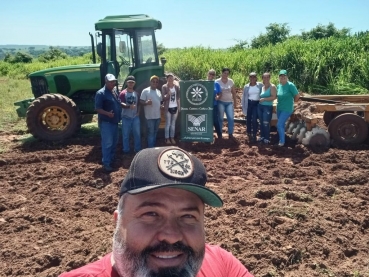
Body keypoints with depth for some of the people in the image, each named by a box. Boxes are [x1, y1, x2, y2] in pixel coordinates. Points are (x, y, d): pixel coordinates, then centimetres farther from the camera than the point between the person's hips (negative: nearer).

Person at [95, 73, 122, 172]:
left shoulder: (115, 91, 11)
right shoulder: (101, 93, -15)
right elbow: (97, 108, -20)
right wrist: (107, 113, -34)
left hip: (114, 121, 9)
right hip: (106, 122, -9)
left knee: (114, 142, 16)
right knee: (107, 143, -6)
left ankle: (112, 159, 30)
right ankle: (106, 163, 0)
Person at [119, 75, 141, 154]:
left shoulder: (136, 93, 10)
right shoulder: (123, 93, -9)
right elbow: (121, 104, -20)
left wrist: (138, 112, 4)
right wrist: (129, 106, -36)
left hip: (135, 117, 5)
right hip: (126, 117, -5)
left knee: (137, 133, 10)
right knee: (126, 134, 3)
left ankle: (138, 149, 23)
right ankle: (126, 150, 17)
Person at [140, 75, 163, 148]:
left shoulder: (159, 91, 12)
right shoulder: (145, 91, -9)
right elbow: (141, 102, -11)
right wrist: (146, 102, -30)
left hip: (158, 116, 7)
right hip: (150, 116, -7)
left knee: (155, 132, 16)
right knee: (151, 132, -5)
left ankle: (154, 146, 27)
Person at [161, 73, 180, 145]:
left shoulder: (177, 87, 3)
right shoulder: (164, 87, -7)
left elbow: (178, 97, 9)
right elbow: (163, 98, -11)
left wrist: (179, 107, 8)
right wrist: (168, 94, -29)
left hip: (175, 107, 4)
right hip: (168, 108, -4)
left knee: (173, 123, 11)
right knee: (168, 123, 2)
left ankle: (172, 138, 20)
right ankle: (167, 138, 11)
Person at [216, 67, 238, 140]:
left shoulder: (231, 81, 6)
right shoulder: (217, 81, -2)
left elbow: (233, 92, 11)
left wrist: (235, 101, 10)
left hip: (229, 102, 3)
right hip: (221, 102, -2)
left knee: (231, 118, -4)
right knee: (220, 118, 1)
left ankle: (230, 134, 3)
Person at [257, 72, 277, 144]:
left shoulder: (272, 86, -8)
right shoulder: (262, 86, 12)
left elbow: (274, 97, -18)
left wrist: (264, 99, -20)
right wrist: (259, 99, 8)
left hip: (268, 107, -6)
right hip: (260, 106, 6)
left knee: (266, 123, -4)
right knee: (261, 122, 11)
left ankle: (267, 138, 6)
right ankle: (262, 136, 22)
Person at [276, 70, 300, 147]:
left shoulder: (290, 85, -16)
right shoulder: (278, 86, 4)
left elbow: (297, 96, -15)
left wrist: (292, 101, -1)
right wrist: (280, 102, 9)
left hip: (287, 109, -7)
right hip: (279, 108, 7)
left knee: (279, 125, -11)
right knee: (282, 125, 15)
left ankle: (282, 142, 2)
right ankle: (282, 140, 28)